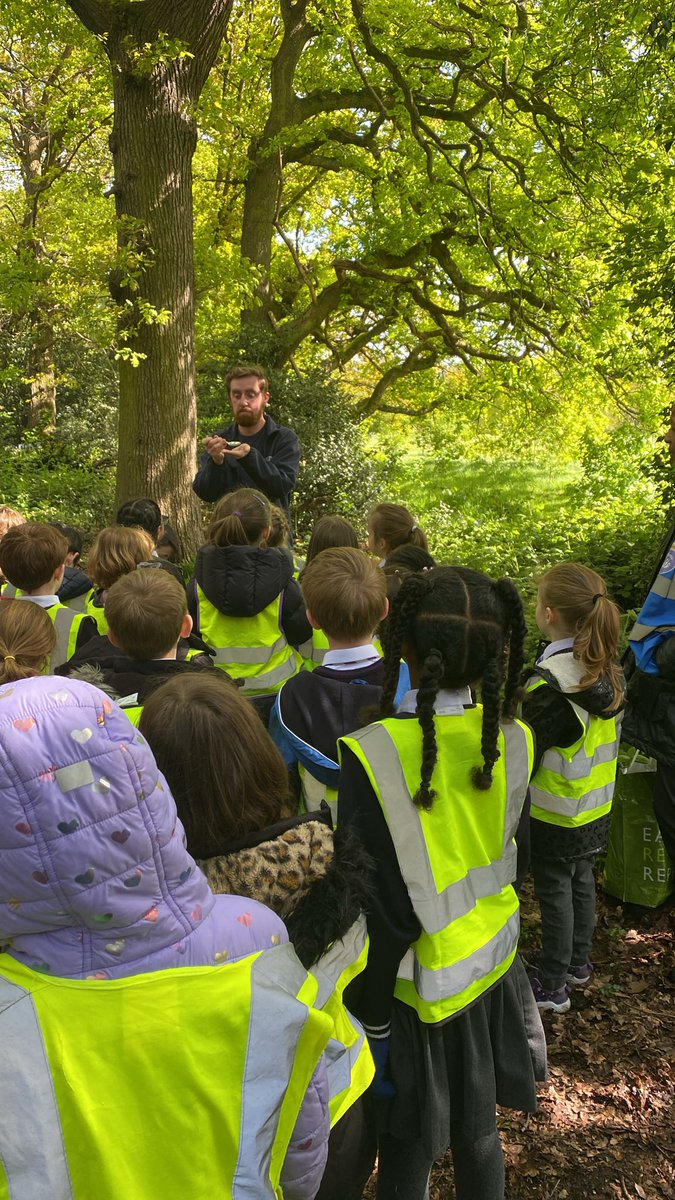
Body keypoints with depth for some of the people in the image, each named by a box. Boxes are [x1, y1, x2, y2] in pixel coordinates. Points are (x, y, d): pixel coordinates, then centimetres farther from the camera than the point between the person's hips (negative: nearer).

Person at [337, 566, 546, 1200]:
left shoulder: (371, 756, -28)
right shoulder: (512, 741, -13)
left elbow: (384, 910, -22)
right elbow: (500, 849, 1)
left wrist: (369, 1016, -9)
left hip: (416, 984, -4)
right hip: (491, 965, 4)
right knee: (477, 1132, 25)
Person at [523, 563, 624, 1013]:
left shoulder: (550, 682, -28)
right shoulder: (609, 672, -4)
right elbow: (609, 737, 8)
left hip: (555, 812, -7)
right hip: (597, 807, 7)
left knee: (555, 892, 7)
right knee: (582, 880, 22)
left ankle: (552, 986, 22)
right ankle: (579, 963, 40)